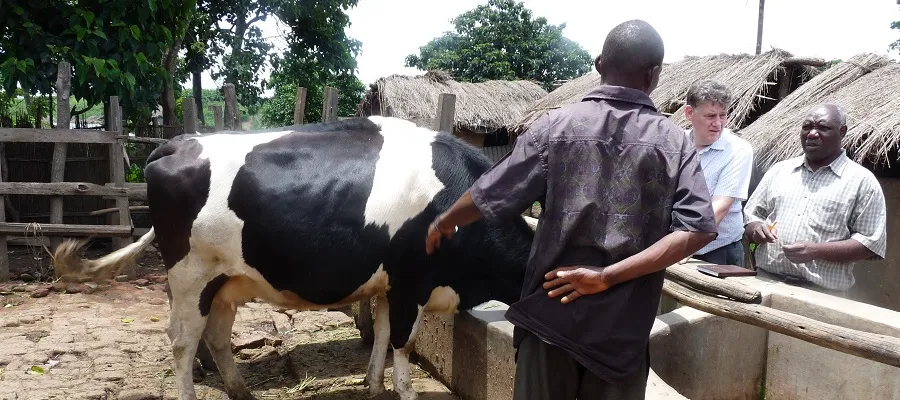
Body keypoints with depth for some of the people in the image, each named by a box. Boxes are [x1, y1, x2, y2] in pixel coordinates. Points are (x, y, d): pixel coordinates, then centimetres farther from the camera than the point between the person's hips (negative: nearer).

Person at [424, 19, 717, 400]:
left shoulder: (556, 125, -6)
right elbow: (697, 229, -13)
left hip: (550, 313, 0)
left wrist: (442, 223, 16)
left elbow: (488, 197, -3)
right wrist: (608, 276, -14)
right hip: (625, 327, 1)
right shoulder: (674, 141, -2)